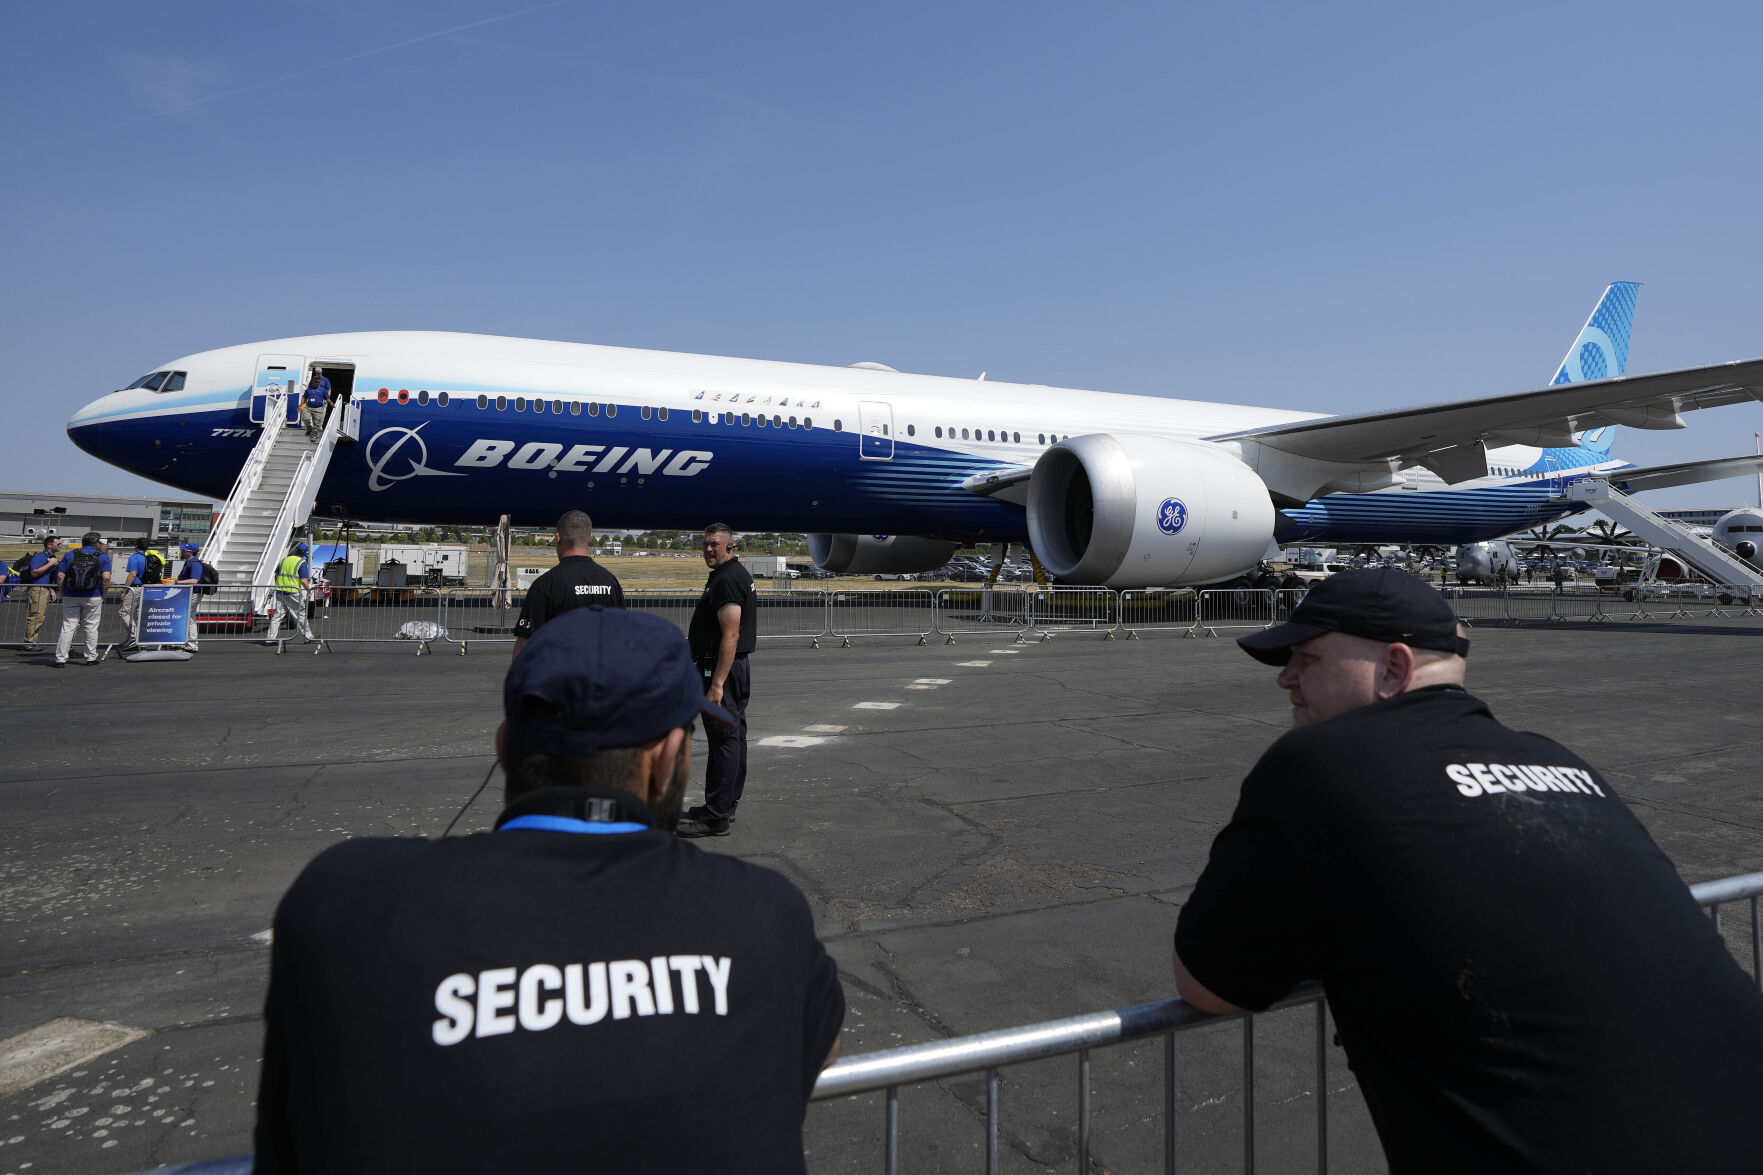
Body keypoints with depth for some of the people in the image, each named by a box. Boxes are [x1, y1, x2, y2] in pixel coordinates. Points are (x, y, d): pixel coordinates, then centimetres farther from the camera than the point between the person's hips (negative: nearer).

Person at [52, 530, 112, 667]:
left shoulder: (69, 555, 8)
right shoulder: (103, 556, 1)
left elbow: (60, 576, 0)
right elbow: (106, 578, -11)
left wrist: (62, 593, 9)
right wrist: (103, 595, 0)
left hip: (70, 597, 2)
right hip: (93, 598, -2)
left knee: (67, 627, 4)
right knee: (90, 628, 7)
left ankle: (60, 659, 1)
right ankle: (91, 658, 12)